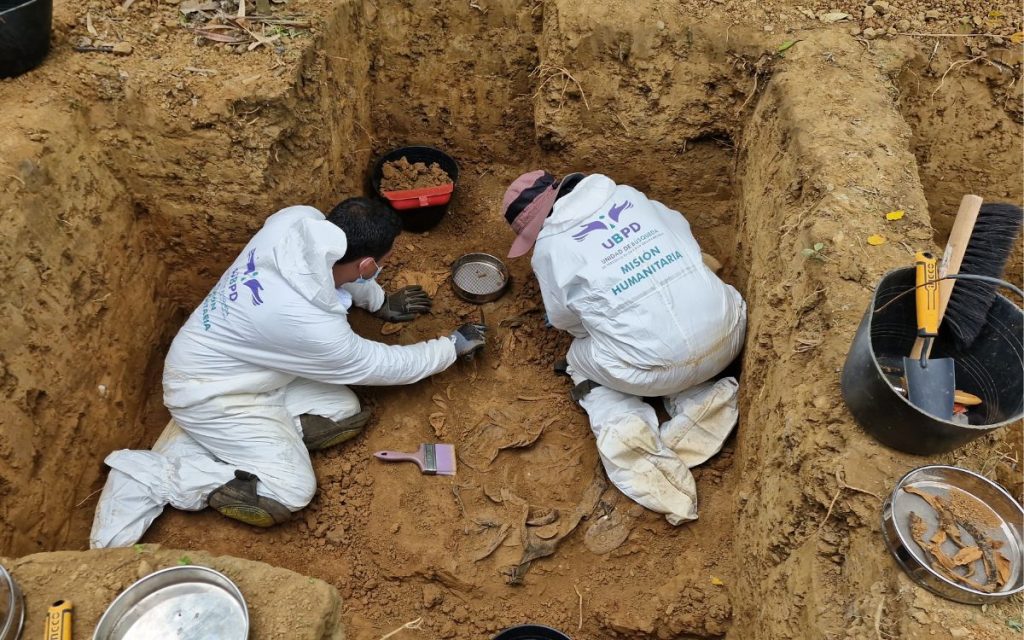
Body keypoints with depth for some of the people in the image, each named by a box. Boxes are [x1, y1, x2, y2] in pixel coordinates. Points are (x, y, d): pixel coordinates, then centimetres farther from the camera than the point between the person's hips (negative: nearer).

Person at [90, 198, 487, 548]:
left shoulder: (298, 220, -18)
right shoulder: (311, 325, -35)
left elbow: (337, 265, 8)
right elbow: (384, 366, -16)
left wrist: (381, 302, 19)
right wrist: (455, 346, -2)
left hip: (240, 364, 9)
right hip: (209, 392, -9)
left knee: (343, 411, 0)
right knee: (289, 494, -15)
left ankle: (198, 440, 4)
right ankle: (153, 476, -4)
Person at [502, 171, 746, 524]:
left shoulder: (549, 247, 1)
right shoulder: (627, 195, 12)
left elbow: (565, 319, 14)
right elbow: (682, 234, 24)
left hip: (655, 368, -3)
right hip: (728, 336, 4)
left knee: (582, 360, 27)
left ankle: (625, 428, 0)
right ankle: (701, 400, 11)